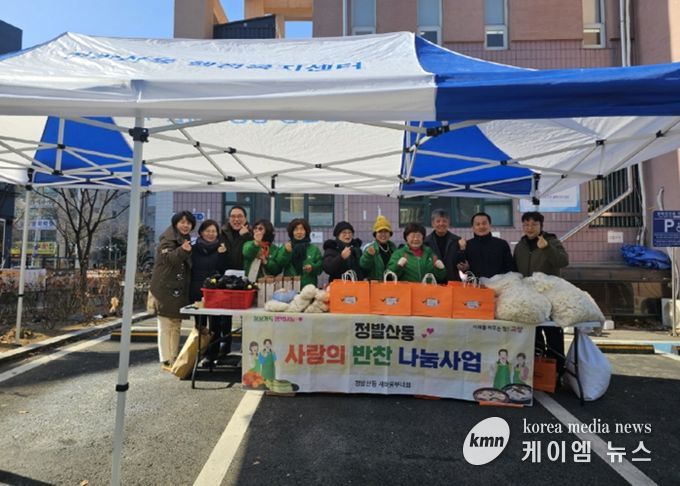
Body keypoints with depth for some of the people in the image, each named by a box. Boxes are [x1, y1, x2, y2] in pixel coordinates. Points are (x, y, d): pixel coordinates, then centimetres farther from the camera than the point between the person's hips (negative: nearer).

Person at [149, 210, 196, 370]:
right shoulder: (167, 239, -9)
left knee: (176, 325, 14)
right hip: (165, 288, -9)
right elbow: (167, 258, -29)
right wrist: (181, 250, -45)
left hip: (179, 289, 9)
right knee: (166, 326, -5)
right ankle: (165, 360, 0)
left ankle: (174, 358, 23)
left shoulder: (185, 239, 17)